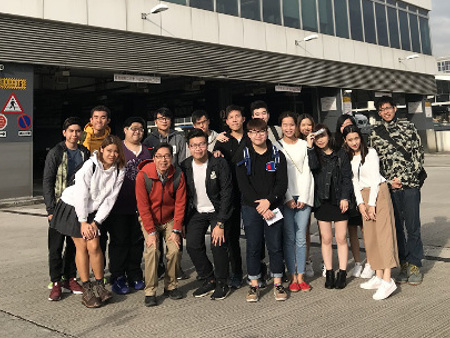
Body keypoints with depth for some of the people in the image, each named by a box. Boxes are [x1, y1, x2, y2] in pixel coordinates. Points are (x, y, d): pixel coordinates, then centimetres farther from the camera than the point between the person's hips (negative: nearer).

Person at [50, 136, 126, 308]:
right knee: (81, 247, -4)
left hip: (93, 211, 3)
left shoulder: (119, 171, -7)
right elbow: (81, 195, -18)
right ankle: (86, 289, 5)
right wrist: (83, 222, -15)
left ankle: (100, 285, 4)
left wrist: (96, 221, -10)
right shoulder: (90, 165, -19)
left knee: (94, 246, -10)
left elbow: (110, 199, -6)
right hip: (74, 208, -3)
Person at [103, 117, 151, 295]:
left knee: (137, 241, 9)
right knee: (119, 241, 0)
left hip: (140, 205, 4)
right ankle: (117, 278, 11)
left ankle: (134, 275, 22)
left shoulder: (147, 152, 13)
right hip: (119, 205, -4)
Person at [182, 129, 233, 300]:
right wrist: (183, 222, 0)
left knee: (217, 245, -17)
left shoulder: (219, 163, -16)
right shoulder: (185, 166, -4)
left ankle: (222, 284, 6)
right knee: (192, 245, -11)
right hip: (197, 212, 4)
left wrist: (220, 223, -20)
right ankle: (209, 279, 11)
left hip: (218, 211, -3)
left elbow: (226, 193, -16)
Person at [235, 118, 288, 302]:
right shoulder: (242, 157, 3)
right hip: (251, 208, 0)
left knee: (275, 246, 4)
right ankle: (254, 285, 14)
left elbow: (282, 183, -1)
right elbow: (243, 185, -5)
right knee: (253, 247, 4)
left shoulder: (278, 155, 6)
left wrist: (269, 201, -15)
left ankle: (278, 283, 16)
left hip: (273, 207, 1)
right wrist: (259, 206, -13)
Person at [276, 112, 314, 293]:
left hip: (303, 196, 1)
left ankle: (301, 276, 7)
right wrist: (288, 198, -7)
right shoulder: (276, 146, 6)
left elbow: (307, 172, 6)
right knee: (289, 238, -2)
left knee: (301, 238, 0)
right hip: (285, 198, -1)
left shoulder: (304, 145, 11)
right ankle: (292, 276, 6)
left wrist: (303, 198, -2)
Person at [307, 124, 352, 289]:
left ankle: (342, 273, 10)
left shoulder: (341, 154, 6)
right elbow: (313, 167, -14)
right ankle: (329, 273, 13)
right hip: (322, 201, 1)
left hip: (339, 201, -1)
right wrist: (310, 147, -15)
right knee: (326, 239, 5)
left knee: (341, 238, 2)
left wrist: (345, 197, -6)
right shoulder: (314, 154, 9)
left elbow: (347, 177, 3)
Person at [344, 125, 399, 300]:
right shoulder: (349, 158, 12)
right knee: (370, 237, 4)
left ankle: (388, 280, -18)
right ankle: (379, 277, 9)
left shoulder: (370, 152, -4)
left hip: (378, 193, -6)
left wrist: (371, 204, -12)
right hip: (364, 197, 6)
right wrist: (360, 203, -2)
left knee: (383, 234, -12)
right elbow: (354, 181, 10)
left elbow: (375, 179, -8)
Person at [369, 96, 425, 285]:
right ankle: (404, 265, 16)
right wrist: (388, 182, -4)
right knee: (396, 227, 6)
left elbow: (418, 154, 4)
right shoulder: (374, 134, 9)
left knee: (413, 226, 0)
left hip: (410, 185, -1)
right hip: (389, 187, 1)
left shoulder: (409, 128, 7)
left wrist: (404, 180, -6)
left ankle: (414, 266, 10)